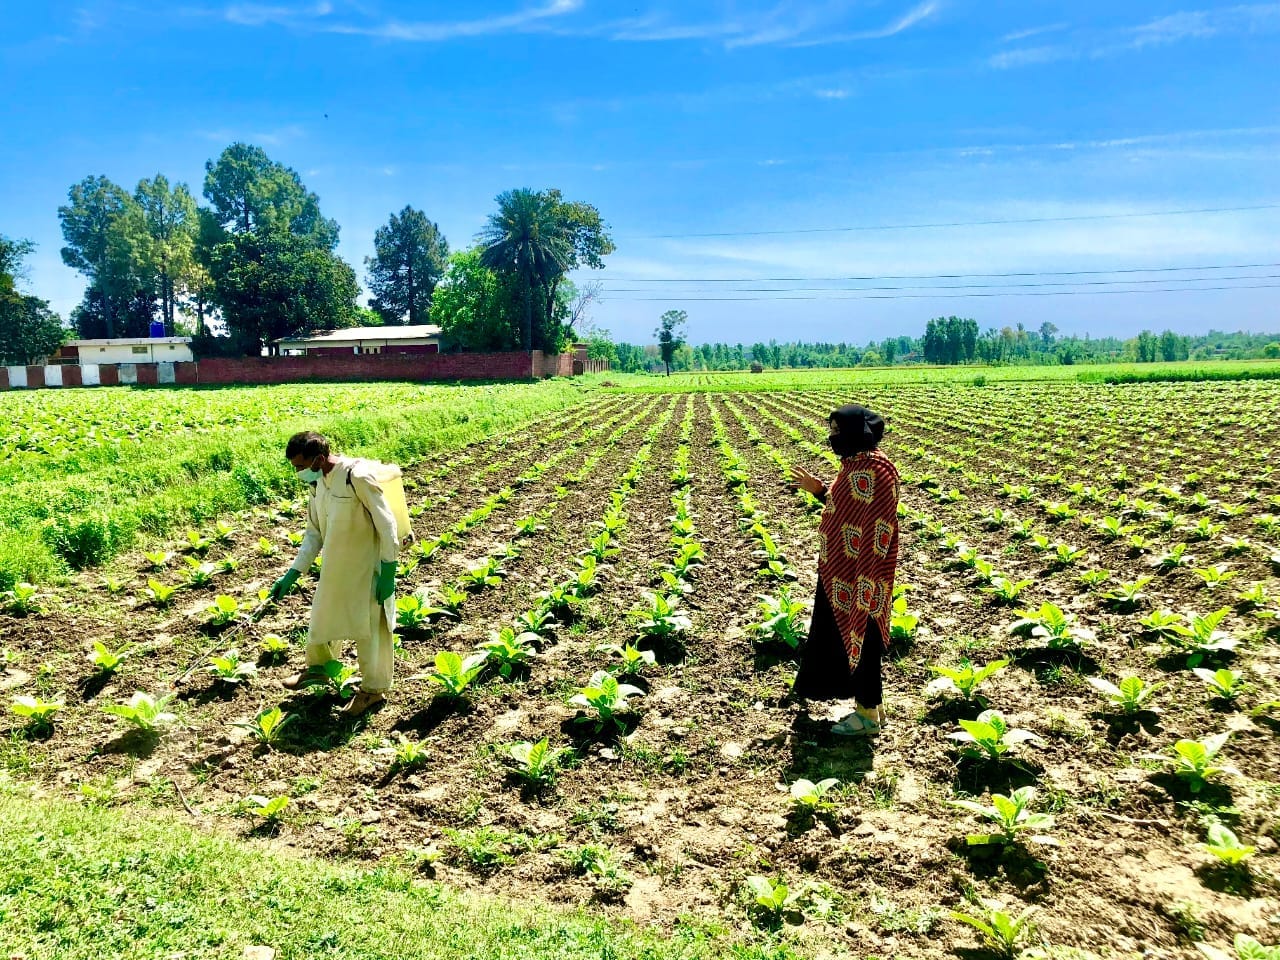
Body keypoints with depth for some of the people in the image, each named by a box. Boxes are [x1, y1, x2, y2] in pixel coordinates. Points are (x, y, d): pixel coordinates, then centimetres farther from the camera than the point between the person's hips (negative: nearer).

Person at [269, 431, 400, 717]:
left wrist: (388, 572, -20)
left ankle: (373, 689, 27)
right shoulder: (317, 482, 2)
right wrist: (292, 574, 6)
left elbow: (386, 525, -20)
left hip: (366, 570, -8)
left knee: (369, 629, 8)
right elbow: (314, 534, 10)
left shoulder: (357, 476, -23)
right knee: (323, 620, 24)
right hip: (334, 570, 8)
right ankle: (318, 665, 51)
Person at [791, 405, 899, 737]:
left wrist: (865, 580, -24)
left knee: (861, 637, 2)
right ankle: (869, 702, 31)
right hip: (842, 570, 10)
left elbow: (879, 526, -23)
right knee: (846, 635, 17)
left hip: (860, 573, -10)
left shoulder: (873, 469, -21)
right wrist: (819, 490, 10)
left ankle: (869, 713, 17)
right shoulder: (855, 464, 9)